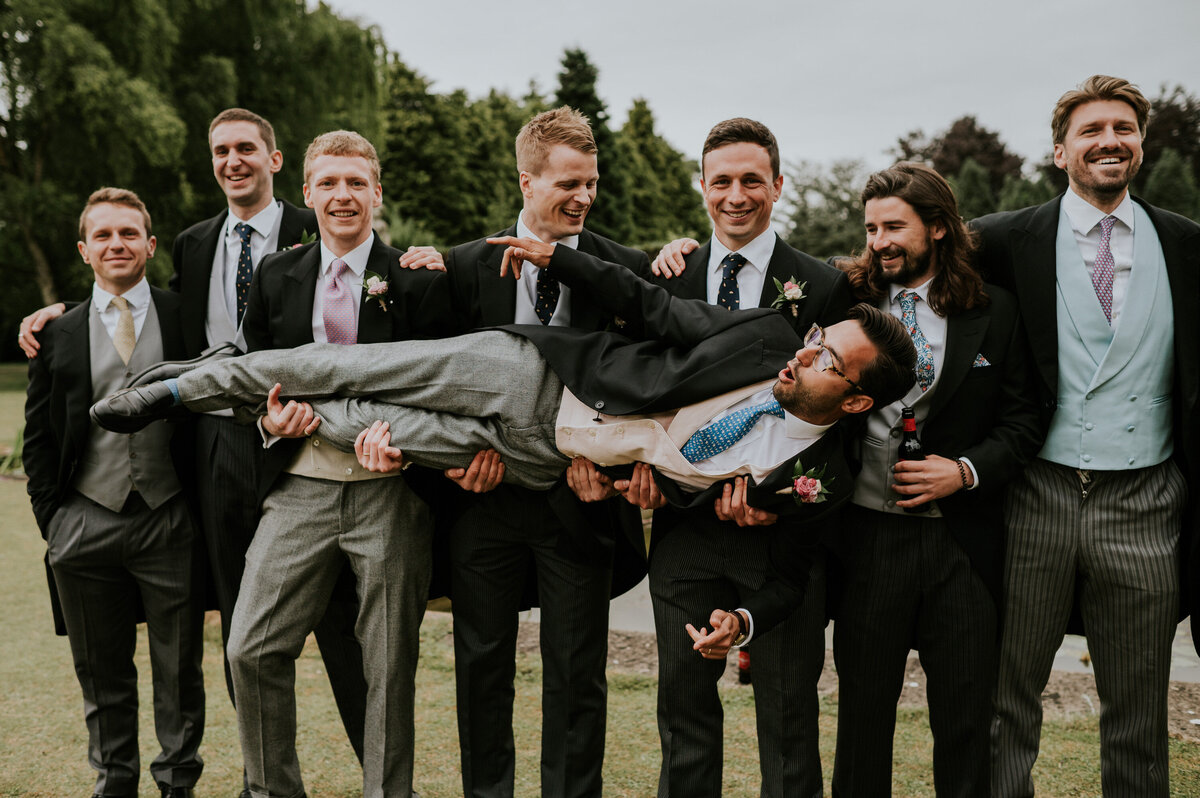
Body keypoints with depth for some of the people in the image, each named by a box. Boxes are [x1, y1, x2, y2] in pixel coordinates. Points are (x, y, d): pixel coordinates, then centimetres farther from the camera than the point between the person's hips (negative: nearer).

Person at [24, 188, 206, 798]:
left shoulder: (186, 321, 2)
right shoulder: (59, 336, 7)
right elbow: (37, 437, 10)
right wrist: (51, 518, 2)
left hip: (170, 523, -1)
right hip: (86, 524, 2)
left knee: (179, 673, 8)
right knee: (102, 677, 12)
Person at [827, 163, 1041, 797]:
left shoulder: (995, 312, 3)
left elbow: (1022, 422, 5)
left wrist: (966, 471, -11)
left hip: (962, 542, 0)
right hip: (866, 537, 0)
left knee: (966, 720, 9)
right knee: (863, 713, 10)